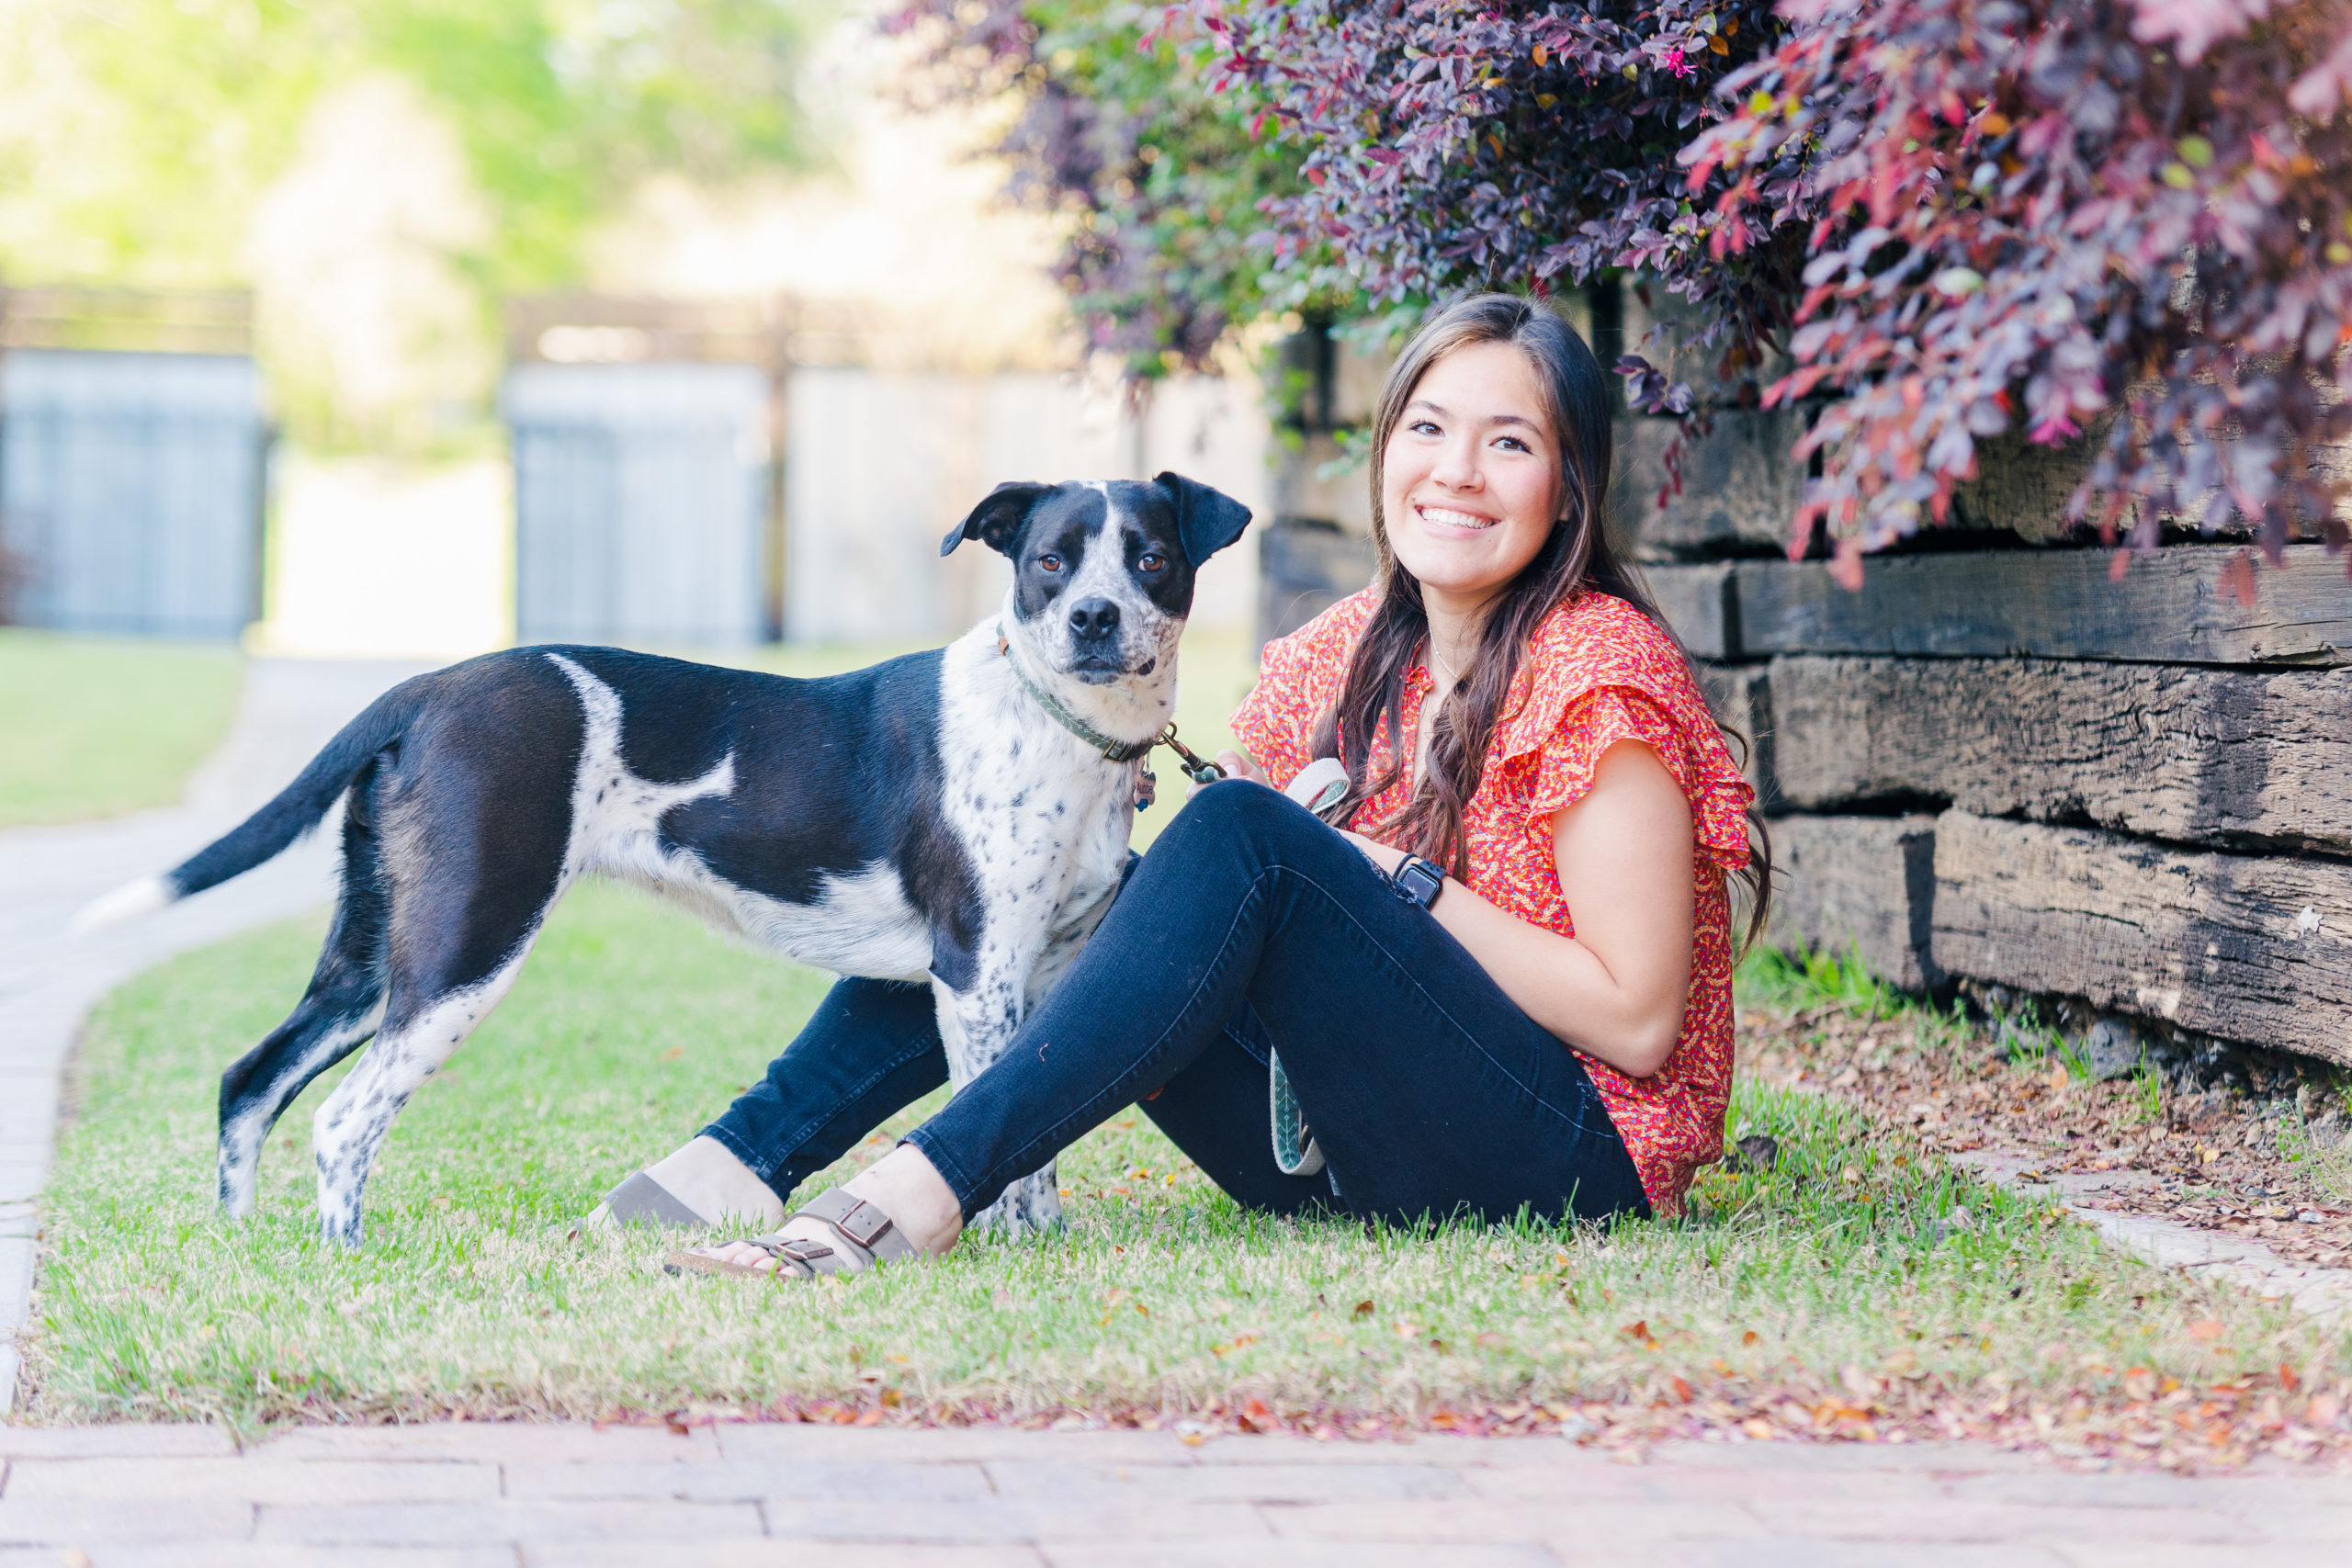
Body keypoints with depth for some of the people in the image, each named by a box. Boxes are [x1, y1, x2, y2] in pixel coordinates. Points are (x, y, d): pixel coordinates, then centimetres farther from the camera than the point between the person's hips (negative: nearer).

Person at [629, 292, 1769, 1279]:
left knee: (1247, 836, -27)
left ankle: (927, 1192, -33)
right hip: (1354, 1162, 7)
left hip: (1577, 1159, -7)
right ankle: (744, 1158, -13)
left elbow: (1640, 1022, -16)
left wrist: (1397, 878, -16)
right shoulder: (1351, 652, 10)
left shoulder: (1596, 669, -11)